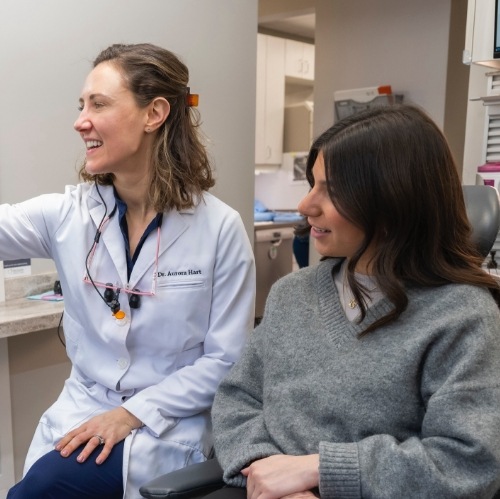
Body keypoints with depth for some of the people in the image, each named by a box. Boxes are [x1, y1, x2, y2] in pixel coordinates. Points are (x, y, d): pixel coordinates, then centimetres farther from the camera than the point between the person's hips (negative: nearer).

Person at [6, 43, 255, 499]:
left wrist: (134, 413, -16)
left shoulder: (219, 228, -13)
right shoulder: (66, 214, -3)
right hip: (80, 414, 4)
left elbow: (226, 359, -10)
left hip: (166, 427, -3)